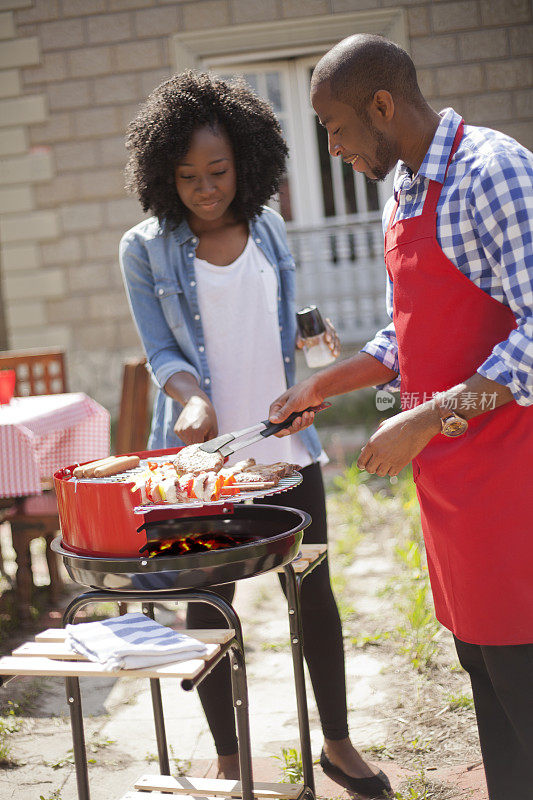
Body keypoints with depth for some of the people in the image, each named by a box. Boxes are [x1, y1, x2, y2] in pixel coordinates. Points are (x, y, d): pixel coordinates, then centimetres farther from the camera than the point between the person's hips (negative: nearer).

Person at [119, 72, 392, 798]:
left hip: (285, 446, 3)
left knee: (314, 592, 10)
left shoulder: (269, 230, 6)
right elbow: (161, 351, -6)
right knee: (209, 604, 7)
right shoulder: (145, 249, -4)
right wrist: (191, 397, -25)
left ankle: (337, 741, 28)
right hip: (202, 456, -3)